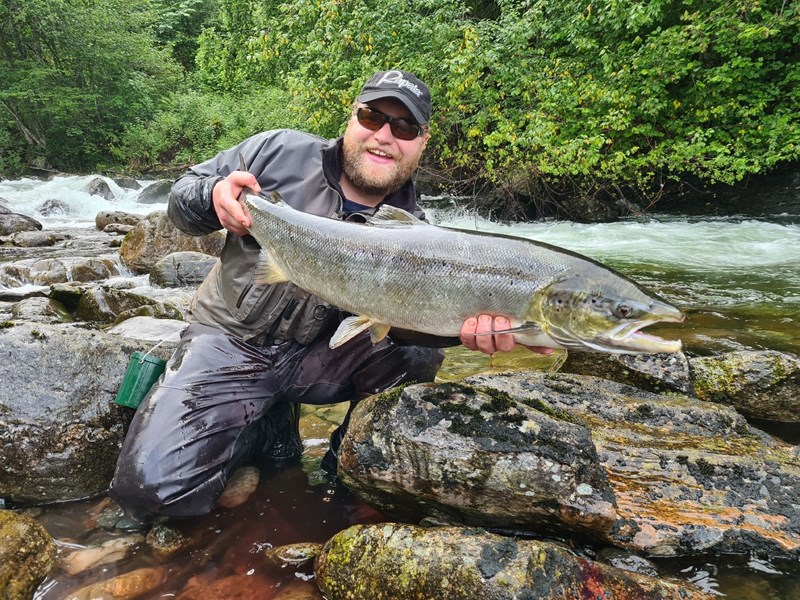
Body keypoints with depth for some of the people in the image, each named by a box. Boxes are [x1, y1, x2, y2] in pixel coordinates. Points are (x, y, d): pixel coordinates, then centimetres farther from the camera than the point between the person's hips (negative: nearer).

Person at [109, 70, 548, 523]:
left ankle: (350, 465, 3)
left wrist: (468, 324, -45)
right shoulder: (280, 152, -6)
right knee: (156, 489, -19)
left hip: (318, 356, 1)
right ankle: (268, 424, 11)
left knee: (419, 352, -24)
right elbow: (183, 197, 2)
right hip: (229, 344, -1)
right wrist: (213, 197, -23)